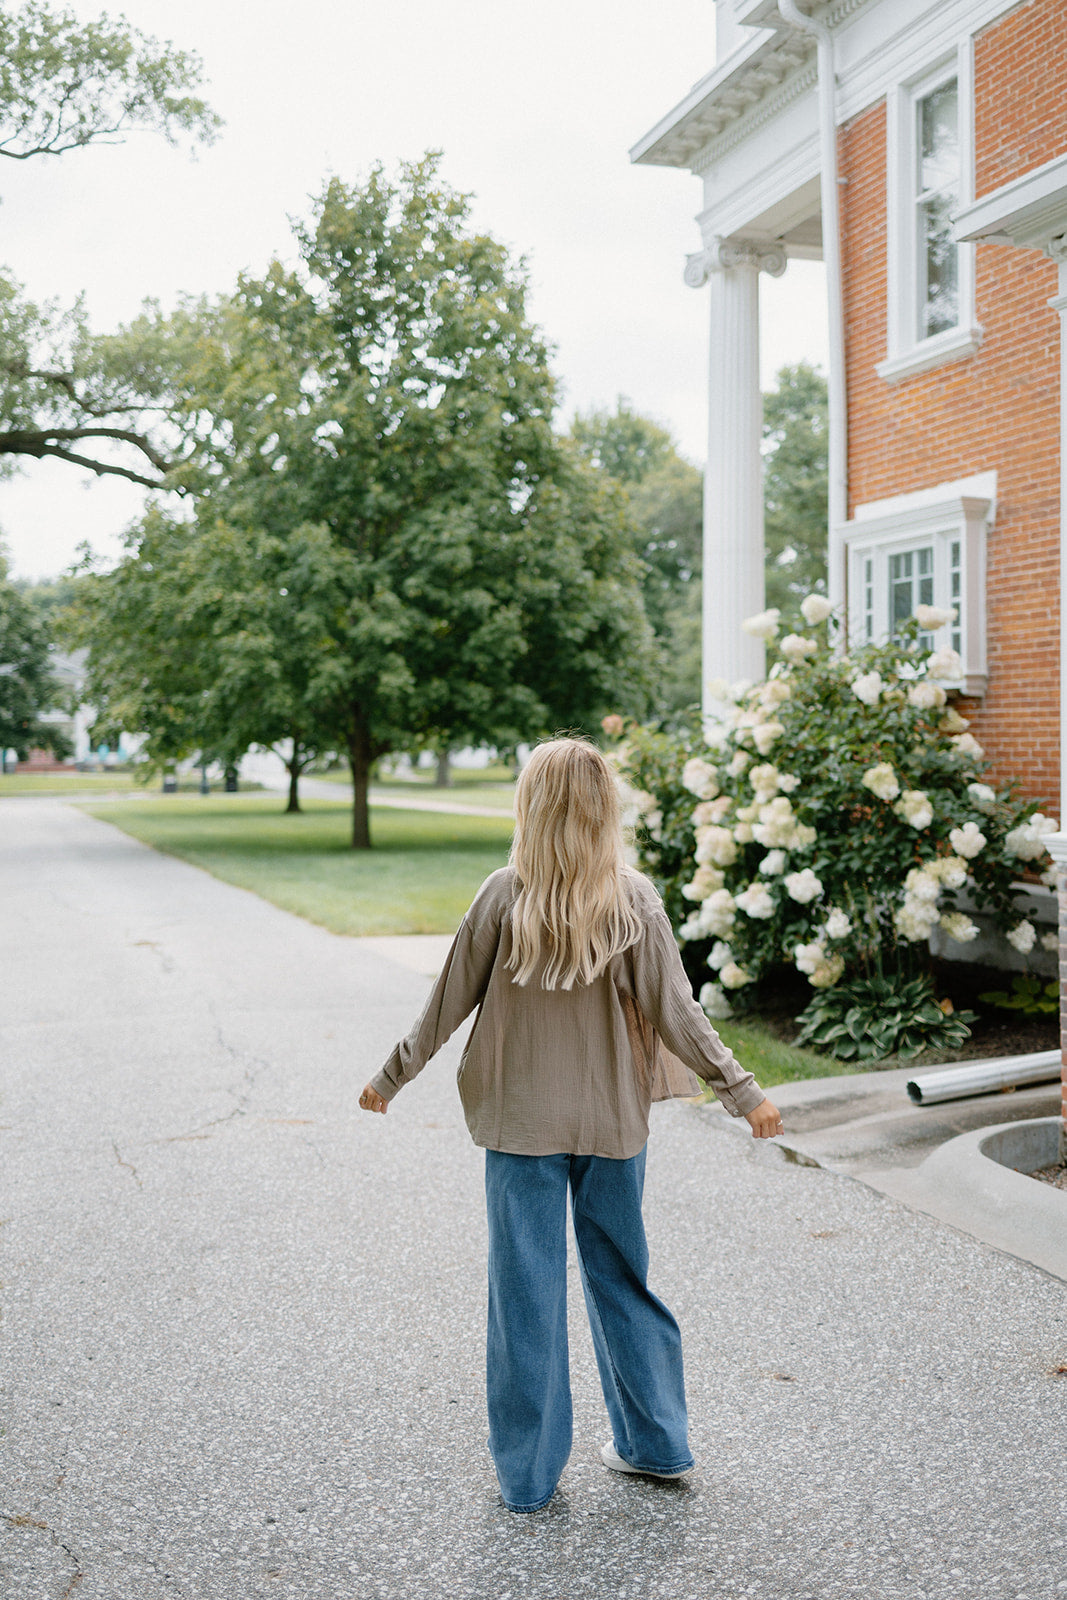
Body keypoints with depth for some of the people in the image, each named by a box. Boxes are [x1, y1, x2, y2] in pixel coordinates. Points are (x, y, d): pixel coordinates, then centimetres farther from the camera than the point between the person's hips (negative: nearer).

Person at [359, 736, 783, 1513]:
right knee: (622, 1279, 18)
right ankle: (655, 1442, 31)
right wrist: (743, 1091, 1)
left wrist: (391, 1078, 9)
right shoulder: (634, 900, -8)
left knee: (527, 1289, 9)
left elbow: (451, 1001, -4)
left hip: (522, 1121, -2)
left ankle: (528, 1472, 19)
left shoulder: (504, 896, -11)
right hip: (612, 1120, 2)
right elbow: (675, 1014, -8)